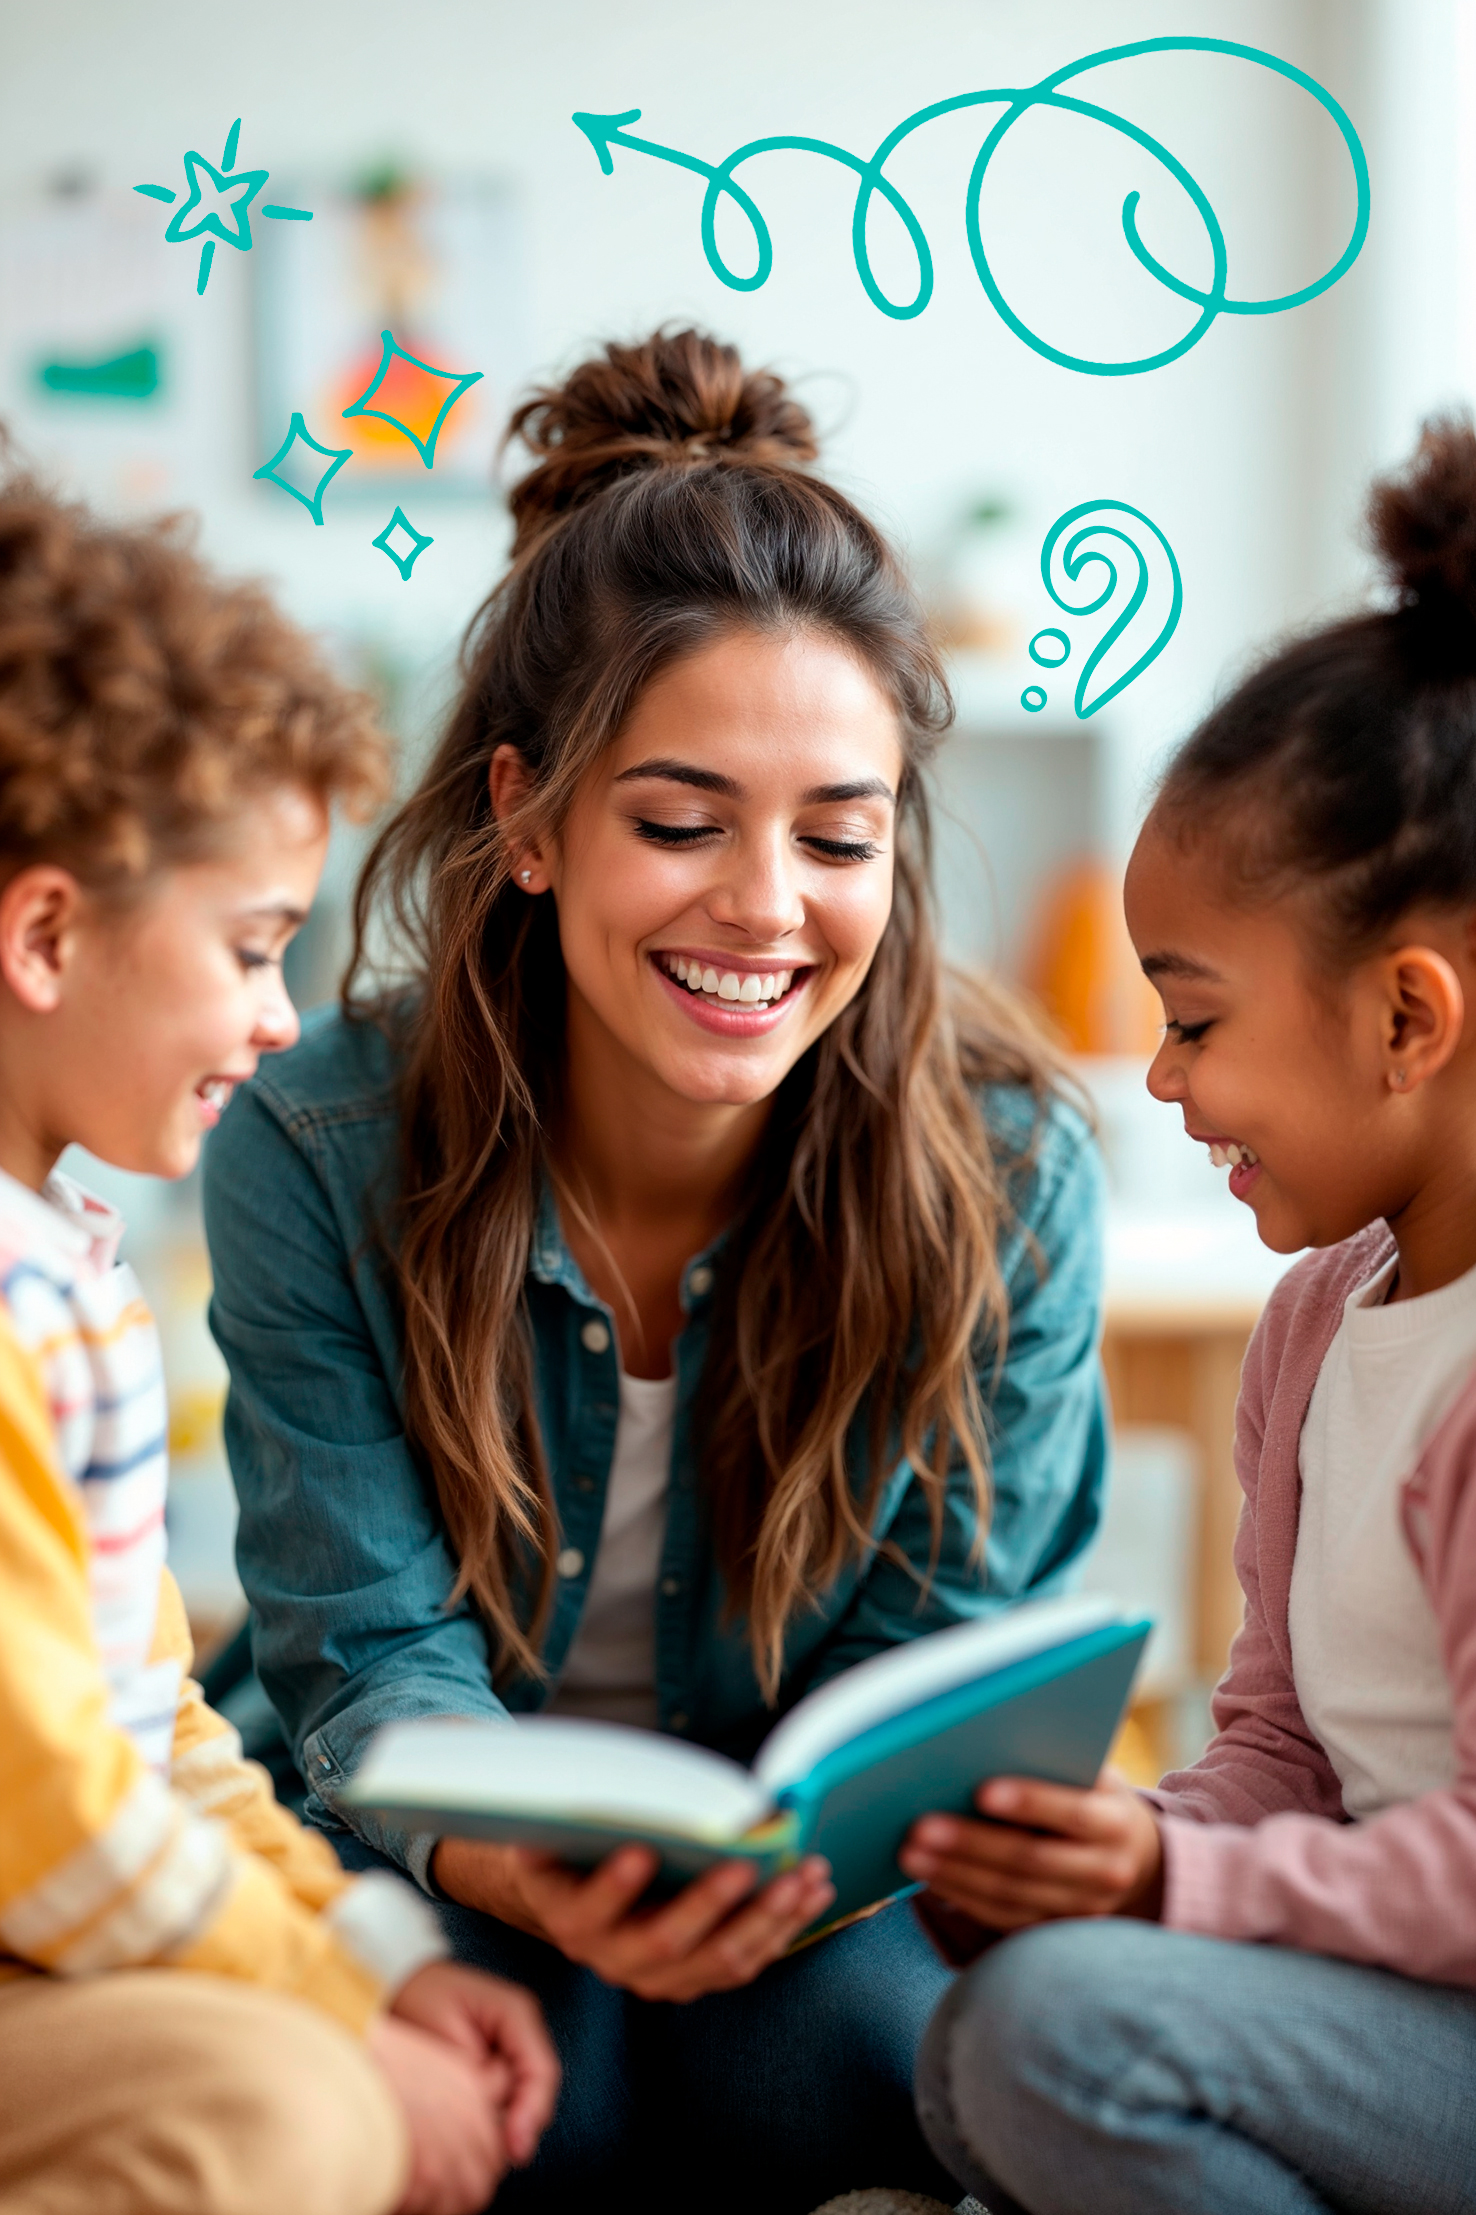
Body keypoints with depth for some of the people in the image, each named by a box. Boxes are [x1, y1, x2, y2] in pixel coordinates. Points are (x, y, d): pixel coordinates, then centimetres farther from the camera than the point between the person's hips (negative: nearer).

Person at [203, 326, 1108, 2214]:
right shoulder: (314, 1153, -17)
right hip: (436, 1856, -1)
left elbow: (939, 1648, -9)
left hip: (817, 1874, 2)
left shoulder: (1008, 1173, -14)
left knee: (870, 2061, -31)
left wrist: (808, 1838, -34)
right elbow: (372, 1653, -15)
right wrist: (511, 1864, -40)